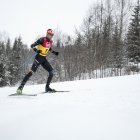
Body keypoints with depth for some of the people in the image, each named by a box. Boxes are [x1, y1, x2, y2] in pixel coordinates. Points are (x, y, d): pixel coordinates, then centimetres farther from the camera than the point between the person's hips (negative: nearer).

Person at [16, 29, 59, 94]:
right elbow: (32, 45, -18)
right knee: (32, 71, -20)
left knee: (51, 72, 1)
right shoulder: (42, 40, -13)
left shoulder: (50, 42, 9)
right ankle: (21, 87, -20)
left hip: (44, 59, 8)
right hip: (39, 57, -8)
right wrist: (36, 49, -37)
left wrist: (54, 52, 15)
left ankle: (47, 87, 13)